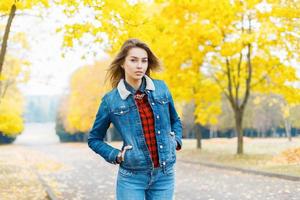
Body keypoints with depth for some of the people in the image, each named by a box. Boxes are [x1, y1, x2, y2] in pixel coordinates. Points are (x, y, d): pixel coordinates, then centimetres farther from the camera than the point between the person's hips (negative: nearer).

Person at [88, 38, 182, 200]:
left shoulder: (161, 88, 3)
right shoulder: (111, 100, -4)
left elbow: (175, 120, 20)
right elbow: (94, 139, 8)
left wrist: (176, 141, 3)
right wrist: (116, 155, -5)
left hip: (164, 175, 3)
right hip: (132, 177, -2)